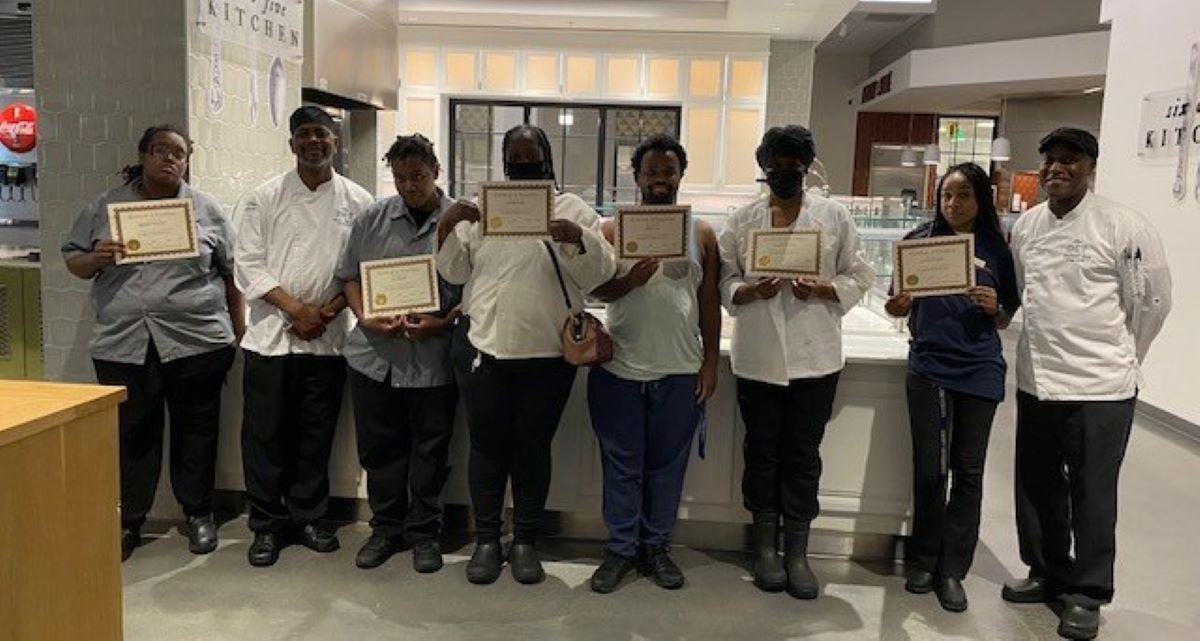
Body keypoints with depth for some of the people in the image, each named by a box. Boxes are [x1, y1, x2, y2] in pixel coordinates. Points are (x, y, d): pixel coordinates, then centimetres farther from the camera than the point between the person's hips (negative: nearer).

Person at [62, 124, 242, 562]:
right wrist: (96, 257, -12)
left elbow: (232, 273, 7)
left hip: (197, 343, -1)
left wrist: (239, 331, 5)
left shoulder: (207, 210, 4)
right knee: (131, 437, 9)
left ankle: (198, 513, 25)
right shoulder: (105, 207, 7)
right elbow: (73, 261, 11)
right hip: (123, 345, 1)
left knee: (195, 432, 9)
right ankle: (127, 523, 22)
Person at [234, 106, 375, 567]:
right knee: (265, 433, 3)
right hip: (271, 334, -1)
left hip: (328, 338, 1)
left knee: (316, 434, 10)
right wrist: (296, 308, -11)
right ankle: (266, 524, 17)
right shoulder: (265, 197, 2)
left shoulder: (357, 201, 4)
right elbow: (249, 264, -3)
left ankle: (307, 516, 25)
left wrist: (332, 308, -10)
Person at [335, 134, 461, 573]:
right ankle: (386, 528, 29)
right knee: (379, 446, 12)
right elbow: (349, 276, 11)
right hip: (374, 355, 3)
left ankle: (423, 533, 24)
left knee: (430, 450, 8)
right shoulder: (372, 219, 7)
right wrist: (366, 319, -5)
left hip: (434, 359, -3)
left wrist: (443, 323, -16)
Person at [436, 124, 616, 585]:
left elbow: (599, 274, -5)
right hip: (483, 347, 1)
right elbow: (455, 272, 7)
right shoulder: (480, 208, 8)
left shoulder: (573, 210, 3)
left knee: (534, 446, 9)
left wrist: (578, 240, -23)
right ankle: (486, 539, 22)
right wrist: (447, 228, -10)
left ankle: (526, 540, 23)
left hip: (547, 353, -1)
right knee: (487, 444, 8)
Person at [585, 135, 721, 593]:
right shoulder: (613, 229, 4)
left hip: (679, 371, 1)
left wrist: (710, 364, 2)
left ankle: (656, 546, 25)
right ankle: (621, 548, 20)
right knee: (621, 464, 7)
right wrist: (628, 280, -21)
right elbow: (594, 290, -2)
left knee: (667, 463, 9)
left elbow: (710, 304, 6)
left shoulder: (702, 233, 6)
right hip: (620, 368, 0)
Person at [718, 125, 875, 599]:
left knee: (803, 455, 7)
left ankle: (797, 552, 20)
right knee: (762, 452, 10)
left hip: (814, 356, 0)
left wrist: (822, 289, -15)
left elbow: (858, 277, 3)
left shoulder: (834, 216, 3)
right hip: (758, 357, 1)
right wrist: (751, 291, -17)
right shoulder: (742, 220, 4)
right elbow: (723, 281, 3)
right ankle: (765, 546, 25)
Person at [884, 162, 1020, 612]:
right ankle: (924, 560, 21)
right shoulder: (921, 241, 2)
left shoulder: (996, 249, 3)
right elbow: (903, 306, 7)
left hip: (980, 370, 1)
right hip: (929, 366, -1)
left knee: (968, 471, 6)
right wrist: (897, 306, -16)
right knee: (929, 469, 4)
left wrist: (994, 308, -13)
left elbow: (1006, 321, 9)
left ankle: (952, 570, 17)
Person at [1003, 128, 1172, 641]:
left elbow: (1152, 300, -4)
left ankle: (1087, 594, 21)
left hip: (1099, 386, -5)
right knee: (1038, 486, 16)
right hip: (1036, 381, 5)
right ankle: (1047, 573, 34)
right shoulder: (1025, 226, 5)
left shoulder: (1123, 226, -11)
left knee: (1091, 494, 6)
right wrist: (1043, 348, 14)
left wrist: (1119, 358, 5)